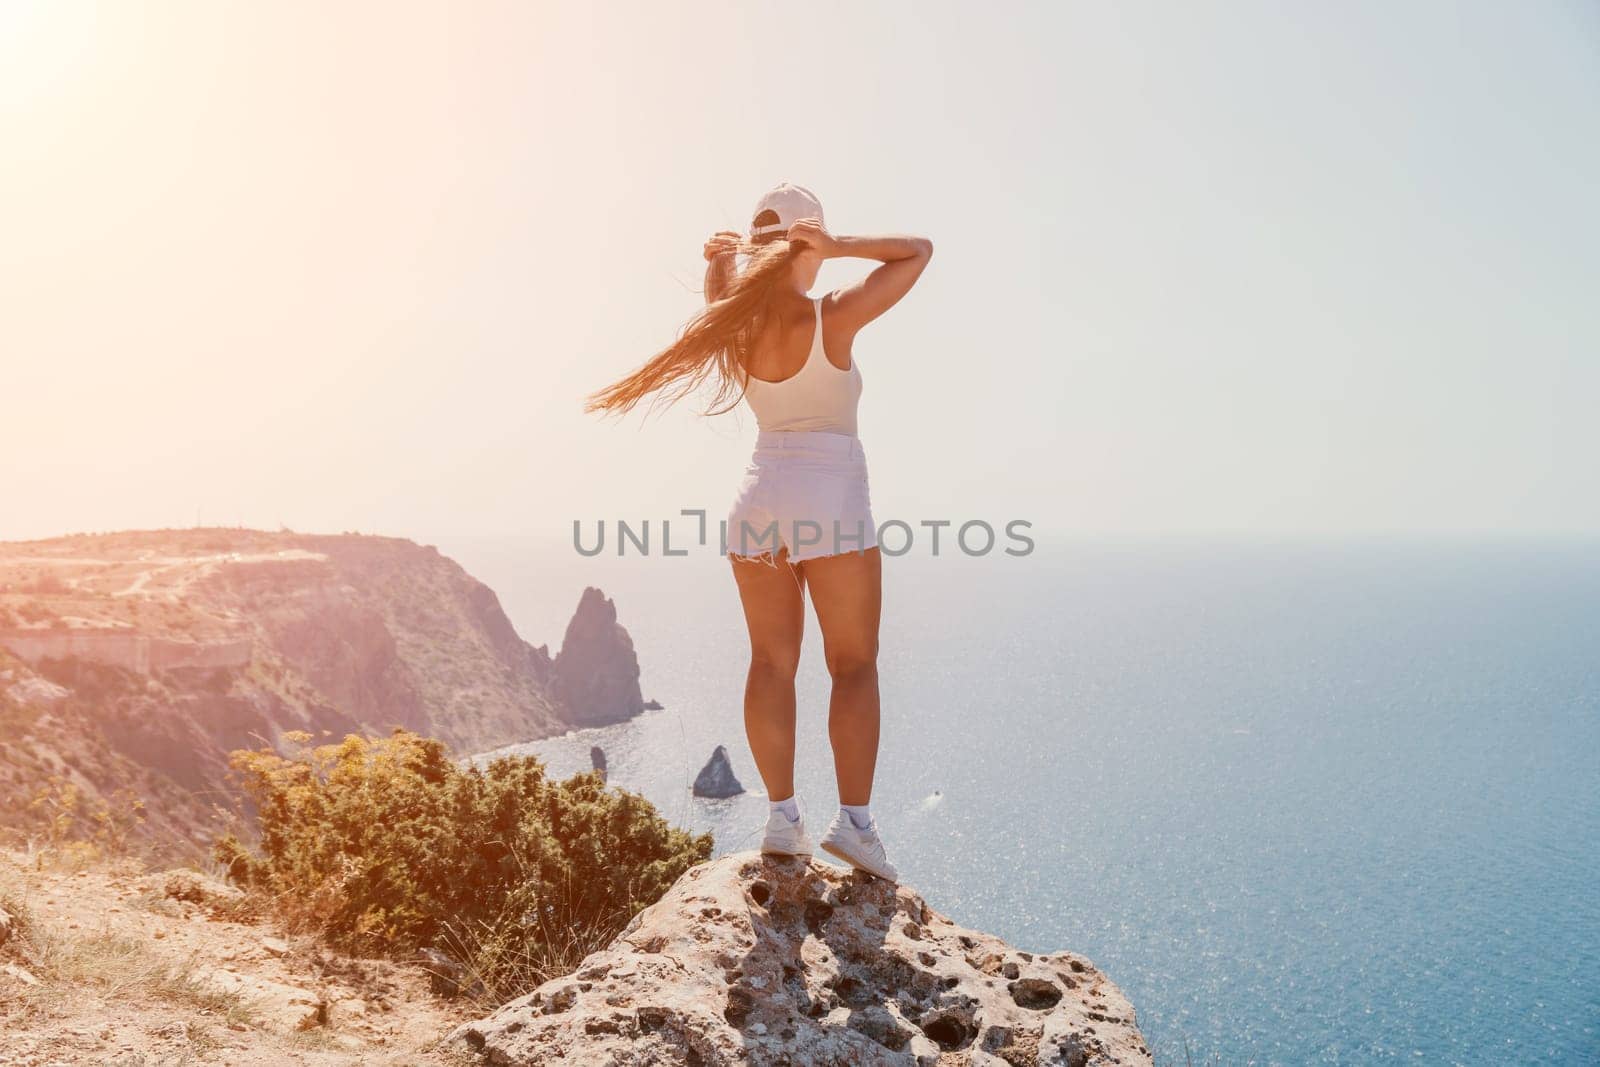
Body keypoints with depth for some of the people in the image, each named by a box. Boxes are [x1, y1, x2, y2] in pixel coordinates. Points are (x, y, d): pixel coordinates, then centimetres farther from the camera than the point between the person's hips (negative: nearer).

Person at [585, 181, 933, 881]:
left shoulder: (736, 325, 4)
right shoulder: (834, 318, -9)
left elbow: (717, 252, 25)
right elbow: (920, 250, 0)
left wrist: (744, 244, 5)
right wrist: (840, 245, -7)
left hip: (760, 499, 5)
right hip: (833, 503, -4)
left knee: (772, 661, 6)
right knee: (853, 665, 2)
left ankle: (782, 817, 6)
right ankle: (853, 818, -3)